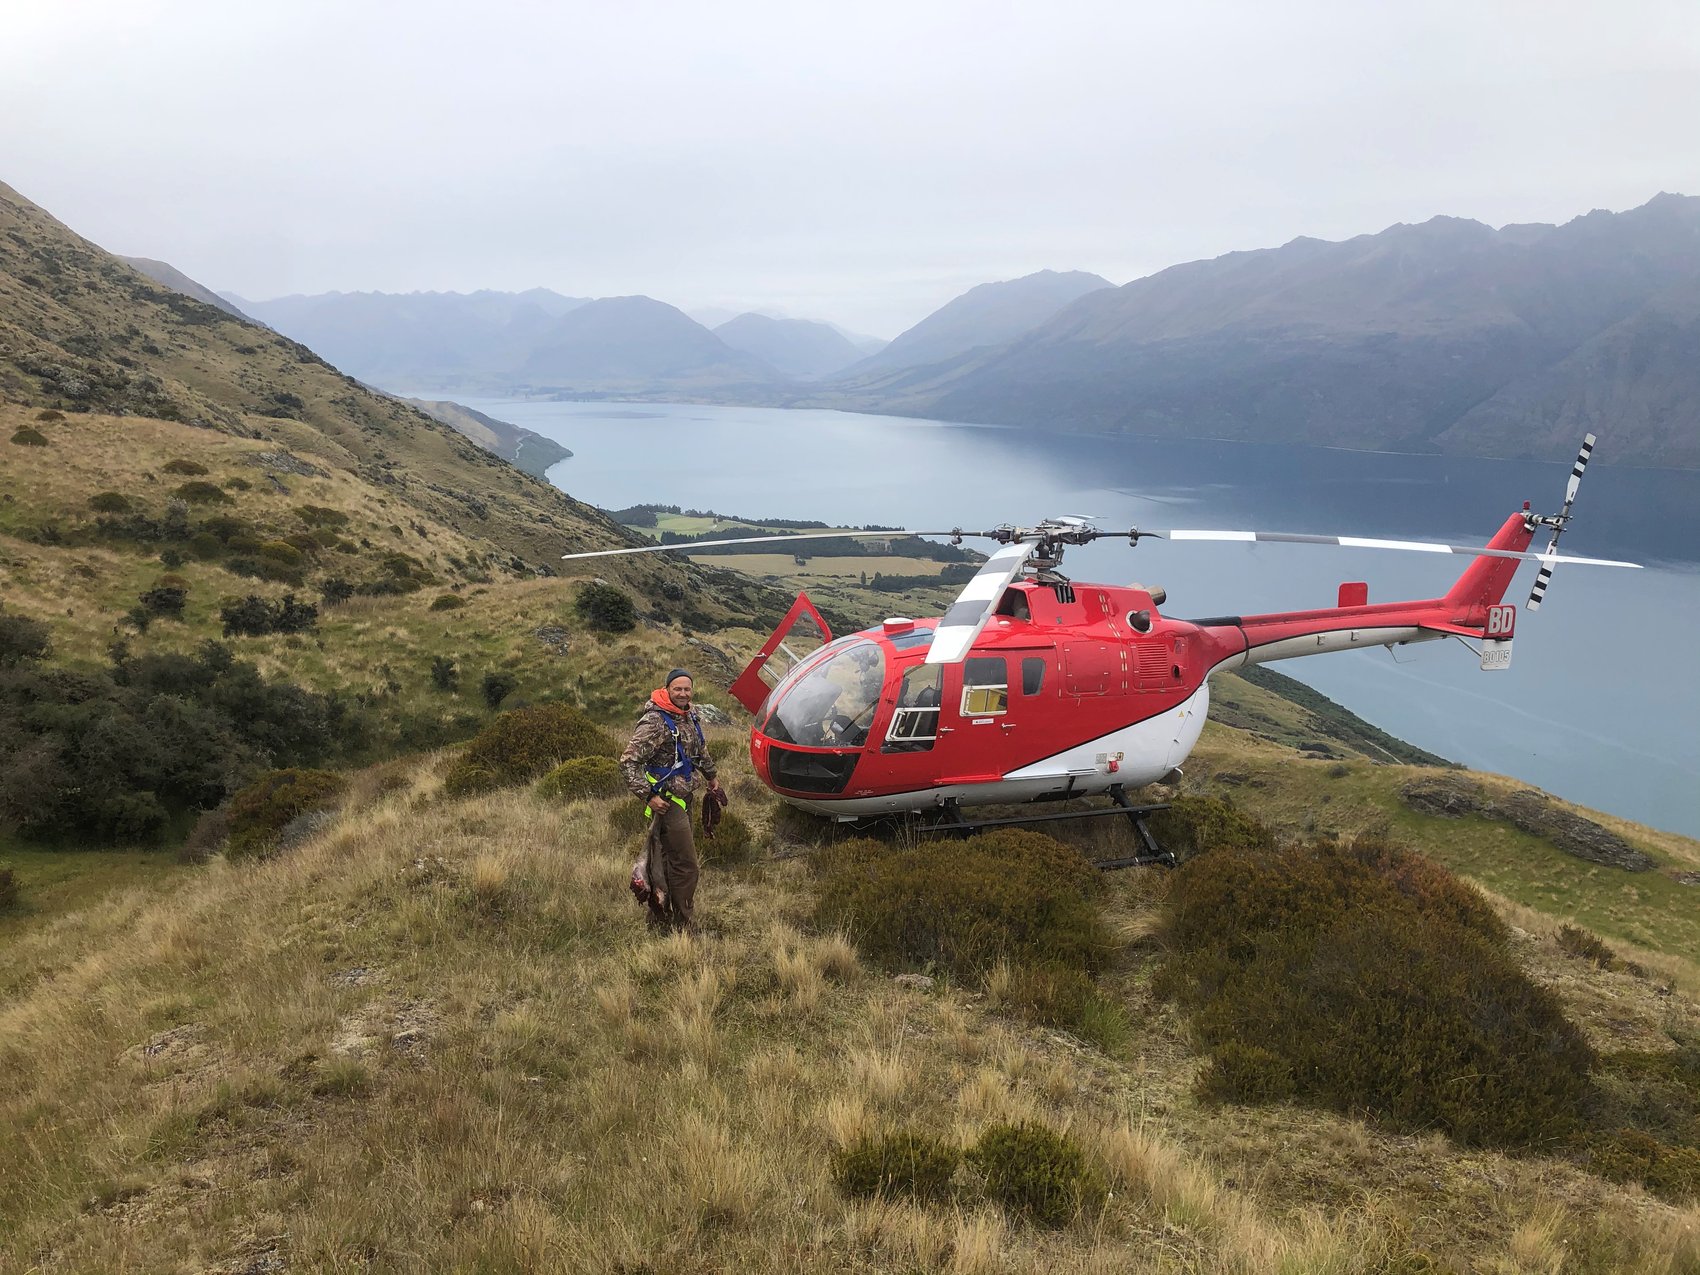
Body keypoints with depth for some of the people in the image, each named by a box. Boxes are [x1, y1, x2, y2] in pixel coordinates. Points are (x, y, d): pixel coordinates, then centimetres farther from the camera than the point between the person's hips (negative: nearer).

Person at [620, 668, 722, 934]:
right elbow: (628, 763, -21)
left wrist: (711, 776, 32)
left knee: (668, 861, 16)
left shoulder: (690, 716, 7)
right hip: (666, 801, -9)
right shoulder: (654, 722, -20)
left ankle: (659, 921, 27)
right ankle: (684, 928, 3)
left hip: (684, 798, 9)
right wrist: (648, 796, -23)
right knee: (685, 865, -7)